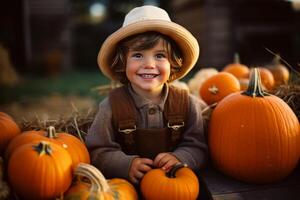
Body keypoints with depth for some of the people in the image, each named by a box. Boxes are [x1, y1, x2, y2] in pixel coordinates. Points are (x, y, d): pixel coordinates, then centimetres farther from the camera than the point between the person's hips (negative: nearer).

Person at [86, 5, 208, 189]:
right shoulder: (111, 106, -6)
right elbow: (98, 152, -3)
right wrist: (127, 164, -20)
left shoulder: (187, 103, -3)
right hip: (127, 185, -3)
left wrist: (180, 159, -19)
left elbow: (198, 148, 2)